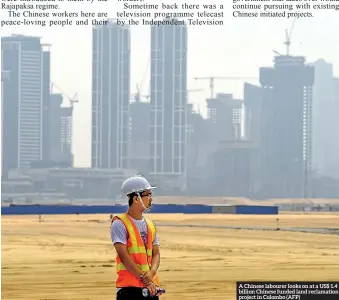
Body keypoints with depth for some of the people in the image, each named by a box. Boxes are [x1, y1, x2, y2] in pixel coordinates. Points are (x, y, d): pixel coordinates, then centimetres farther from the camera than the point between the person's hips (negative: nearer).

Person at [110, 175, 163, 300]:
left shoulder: (150, 225, 14)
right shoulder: (120, 224, -7)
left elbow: (156, 253, 10)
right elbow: (124, 256, -15)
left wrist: (150, 273, -11)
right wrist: (144, 278, -18)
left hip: (151, 287, 7)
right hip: (129, 287, -7)